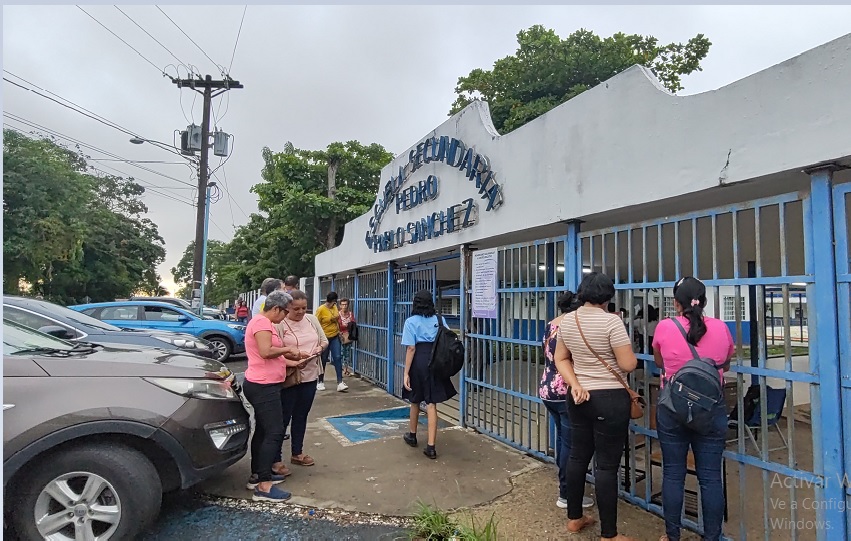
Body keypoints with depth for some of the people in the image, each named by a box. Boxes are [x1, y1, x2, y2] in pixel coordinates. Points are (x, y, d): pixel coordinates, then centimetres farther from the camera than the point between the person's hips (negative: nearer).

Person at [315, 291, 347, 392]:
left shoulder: (335, 307, 2)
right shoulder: (321, 310, -15)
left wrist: (338, 331, 19)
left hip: (335, 337, 5)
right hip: (324, 338, -5)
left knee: (338, 358, -3)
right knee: (323, 360, 8)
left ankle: (340, 383, -4)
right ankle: (321, 382, 24)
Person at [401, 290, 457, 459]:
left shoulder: (411, 322, -6)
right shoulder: (440, 320, 4)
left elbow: (411, 349, -11)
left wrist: (406, 373, -10)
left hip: (418, 362, -2)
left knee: (415, 401, 18)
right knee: (431, 404, 2)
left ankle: (412, 435, 38)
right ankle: (431, 446, -1)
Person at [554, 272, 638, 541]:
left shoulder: (567, 321, 3)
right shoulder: (611, 320, -17)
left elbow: (561, 359, 7)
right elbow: (628, 364, -16)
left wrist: (575, 385, -2)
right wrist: (627, 345, 3)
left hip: (580, 398, 6)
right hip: (611, 400, -6)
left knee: (578, 456, 16)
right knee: (607, 466, 2)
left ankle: (574, 518, 31)